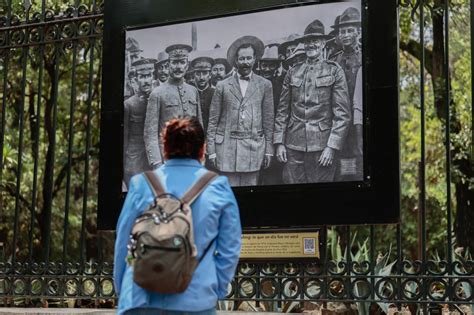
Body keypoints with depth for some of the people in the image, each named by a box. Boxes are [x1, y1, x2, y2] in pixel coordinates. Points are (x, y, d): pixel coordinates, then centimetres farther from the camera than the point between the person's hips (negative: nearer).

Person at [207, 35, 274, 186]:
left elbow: (268, 119, 9)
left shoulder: (264, 85, 9)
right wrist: (211, 151, 0)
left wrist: (268, 150, 5)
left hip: (253, 146, 1)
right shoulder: (223, 86, 6)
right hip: (227, 145, 0)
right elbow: (213, 120, 7)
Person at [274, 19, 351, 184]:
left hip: (321, 146, -3)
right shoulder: (293, 72, 12)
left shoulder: (334, 72, 2)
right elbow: (282, 111, 13)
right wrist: (279, 142, 4)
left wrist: (332, 147, -11)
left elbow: (343, 114, -4)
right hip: (293, 146, 3)